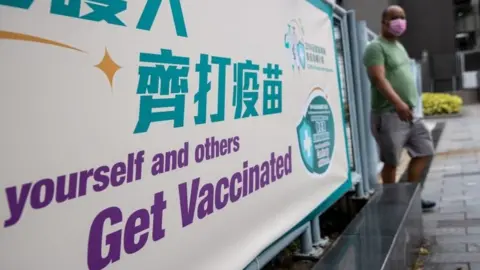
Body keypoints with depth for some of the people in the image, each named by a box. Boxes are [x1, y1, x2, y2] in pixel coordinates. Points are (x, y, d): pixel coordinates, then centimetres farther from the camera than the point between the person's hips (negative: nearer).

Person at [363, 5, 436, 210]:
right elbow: (379, 79, -24)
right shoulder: (376, 47, -10)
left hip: (410, 113, 10)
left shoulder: (399, 46, 19)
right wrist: (398, 103, -37)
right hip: (389, 115, -9)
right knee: (391, 161, -1)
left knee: (423, 152, 13)